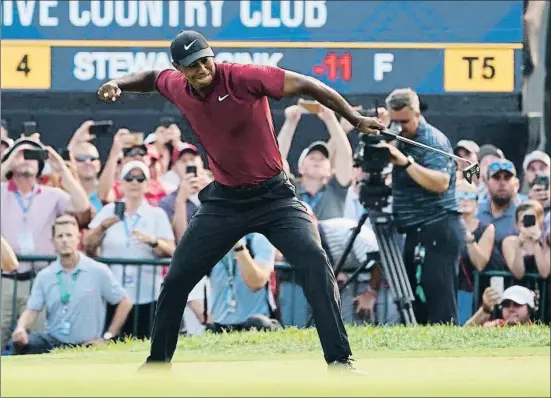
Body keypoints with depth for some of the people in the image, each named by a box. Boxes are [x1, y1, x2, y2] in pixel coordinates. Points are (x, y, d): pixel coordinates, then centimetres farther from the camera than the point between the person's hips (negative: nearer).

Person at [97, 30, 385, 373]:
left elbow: (306, 85, -23)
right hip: (224, 200, 5)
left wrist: (355, 119, -29)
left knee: (316, 263, -23)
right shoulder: (178, 89, -5)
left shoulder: (244, 78, -22)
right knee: (176, 280, 6)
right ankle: (158, 361, 25)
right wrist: (119, 84, 0)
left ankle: (340, 361, -21)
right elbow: (152, 78, 19)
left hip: (274, 196, -5)